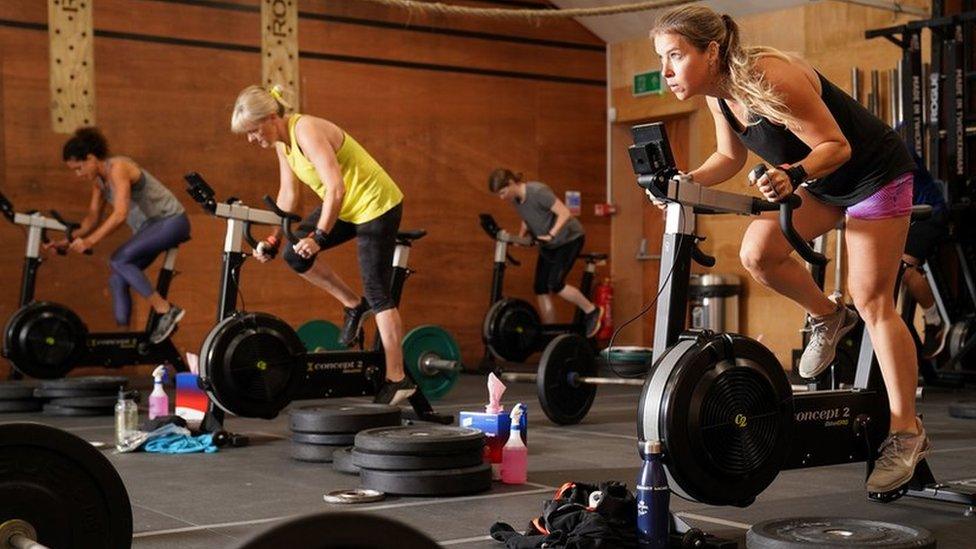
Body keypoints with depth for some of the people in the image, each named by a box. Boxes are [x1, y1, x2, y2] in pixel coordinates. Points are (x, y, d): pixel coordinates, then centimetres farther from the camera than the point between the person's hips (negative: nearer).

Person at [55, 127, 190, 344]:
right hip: (149, 226, 9)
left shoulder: (117, 168, -21)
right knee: (117, 280, 1)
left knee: (119, 260, -24)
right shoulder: (98, 179, 7)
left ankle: (166, 310, -22)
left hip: (171, 220, -9)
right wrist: (70, 240, -3)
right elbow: (93, 217, 12)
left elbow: (120, 214, -30)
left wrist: (89, 241, -32)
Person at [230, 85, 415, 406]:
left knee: (377, 292, -7)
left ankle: (397, 379, -2)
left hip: (377, 205, -9)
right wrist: (274, 239, 1)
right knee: (295, 254, -1)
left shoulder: (307, 131, -26)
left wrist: (320, 237, -34)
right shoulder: (282, 141, 2)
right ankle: (354, 305, 14)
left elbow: (336, 188, -32)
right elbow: (288, 194, 8)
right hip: (346, 207, 9)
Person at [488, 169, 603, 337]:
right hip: (549, 245, 8)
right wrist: (521, 235, -5)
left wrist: (551, 234, -39)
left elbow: (565, 213, -28)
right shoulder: (515, 199, -3)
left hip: (569, 239, -8)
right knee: (540, 288, 0)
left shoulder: (538, 192, -26)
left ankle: (592, 311, 2)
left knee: (555, 284, -18)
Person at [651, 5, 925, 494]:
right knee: (757, 252, -10)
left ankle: (907, 432, 0)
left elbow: (837, 146, -27)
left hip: (875, 173, -8)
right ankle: (827, 319, 17)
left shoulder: (772, 79, -32)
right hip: (821, 181, 8)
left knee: (872, 301, -9)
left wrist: (792, 175, -45)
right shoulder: (717, 92, -8)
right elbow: (730, 157, 5)